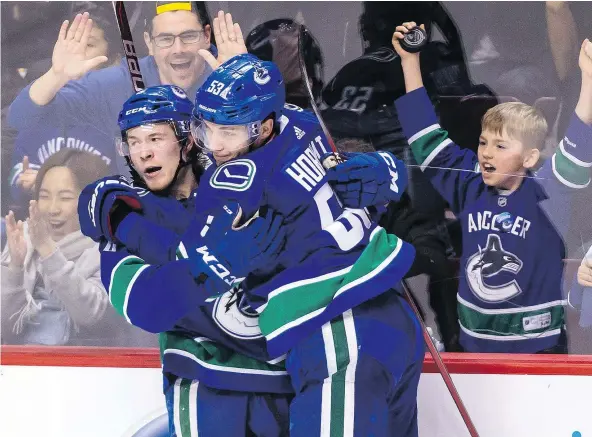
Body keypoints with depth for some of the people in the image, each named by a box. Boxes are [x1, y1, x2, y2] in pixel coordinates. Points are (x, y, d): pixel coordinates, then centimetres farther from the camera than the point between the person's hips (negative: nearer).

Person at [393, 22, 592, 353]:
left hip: (536, 345, -4)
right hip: (475, 341, 5)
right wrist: (410, 61, 6)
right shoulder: (470, 186, 1)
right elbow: (428, 139, 7)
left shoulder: (543, 193, -11)